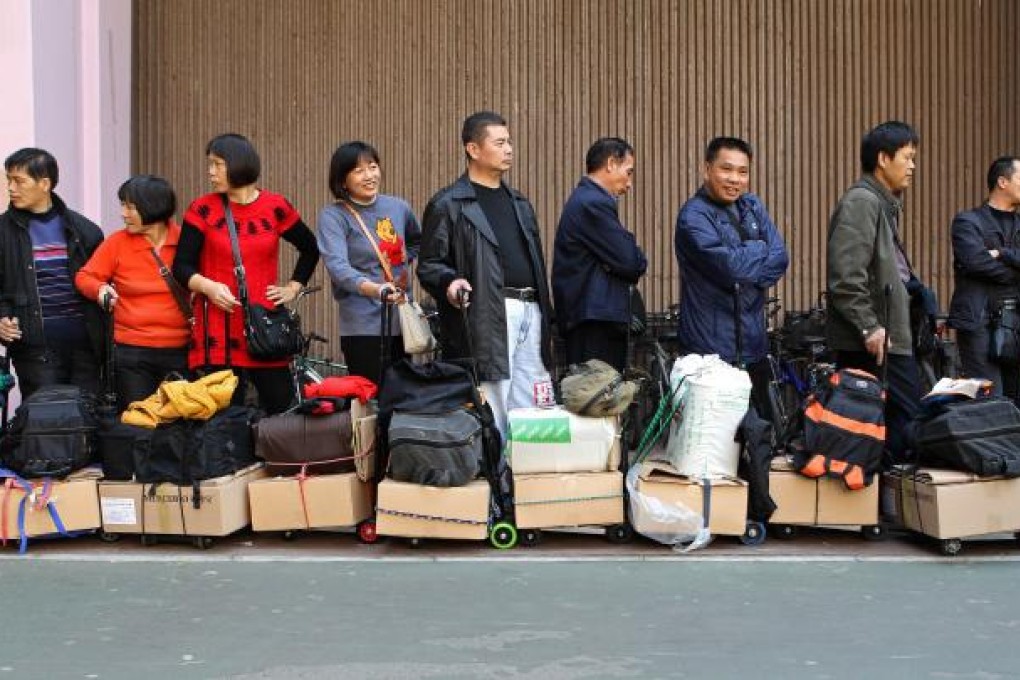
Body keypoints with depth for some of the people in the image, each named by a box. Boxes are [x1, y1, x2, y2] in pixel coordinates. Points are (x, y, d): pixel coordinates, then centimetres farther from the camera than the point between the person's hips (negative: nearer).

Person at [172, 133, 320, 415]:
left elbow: (310, 249, 22)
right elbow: (182, 267, 3)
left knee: (282, 406, 1)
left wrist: (293, 288, 12)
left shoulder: (276, 207, 7)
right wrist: (208, 286, -15)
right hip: (218, 330, -1)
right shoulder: (203, 210, 3)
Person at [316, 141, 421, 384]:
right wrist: (375, 289, -38)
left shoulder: (398, 207, 9)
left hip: (403, 321, 5)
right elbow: (337, 266, -23)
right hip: (364, 326, -5)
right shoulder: (333, 216, -6)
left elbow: (417, 242, 32)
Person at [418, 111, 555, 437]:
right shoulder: (448, 205, 0)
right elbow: (429, 264, -3)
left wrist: (547, 322, 21)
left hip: (530, 313, 7)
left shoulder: (521, 204, 22)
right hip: (486, 320, -7)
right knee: (492, 414, -8)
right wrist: (450, 282, -25)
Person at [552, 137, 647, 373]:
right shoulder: (594, 203, -13)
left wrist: (633, 263, 4)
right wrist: (638, 262, 6)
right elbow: (630, 262, -14)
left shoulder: (584, 199, 20)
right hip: (595, 319, -10)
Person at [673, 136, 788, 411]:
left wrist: (747, 278, -15)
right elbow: (731, 265, -24)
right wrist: (759, 247, -5)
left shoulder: (752, 207, 9)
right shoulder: (693, 216, -12)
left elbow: (780, 258, 0)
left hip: (753, 346, 7)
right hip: (710, 349, -7)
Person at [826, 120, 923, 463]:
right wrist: (869, 326, -21)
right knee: (908, 418, -11)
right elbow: (845, 276, -21)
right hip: (874, 343, -10)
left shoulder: (883, 204, 21)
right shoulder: (861, 202, -12)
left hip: (880, 337, 10)